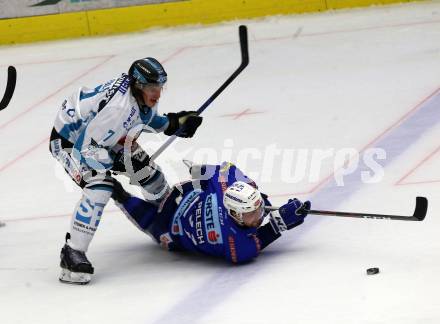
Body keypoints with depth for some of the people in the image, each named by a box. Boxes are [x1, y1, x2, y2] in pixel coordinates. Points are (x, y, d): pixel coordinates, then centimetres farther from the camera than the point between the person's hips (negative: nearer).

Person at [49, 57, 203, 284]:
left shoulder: (144, 94, -12)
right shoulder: (118, 108, -39)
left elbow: (146, 118, 12)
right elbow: (87, 147, -35)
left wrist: (174, 123, -4)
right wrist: (119, 162, -36)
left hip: (102, 135, 9)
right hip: (69, 139, -9)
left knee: (147, 169, 12)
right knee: (99, 186, -28)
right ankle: (72, 253, -26)